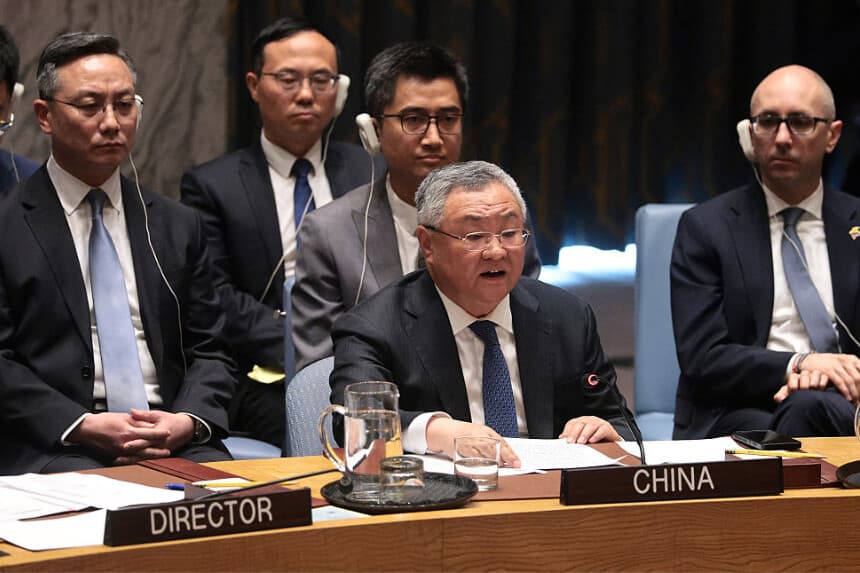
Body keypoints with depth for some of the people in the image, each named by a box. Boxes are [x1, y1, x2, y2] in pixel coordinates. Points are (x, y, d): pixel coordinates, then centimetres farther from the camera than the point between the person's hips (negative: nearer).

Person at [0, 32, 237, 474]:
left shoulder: (178, 226, 17)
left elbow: (208, 351, 16)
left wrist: (189, 420, -6)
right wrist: (83, 426, -15)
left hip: (172, 439, 4)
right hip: (55, 449, -4)